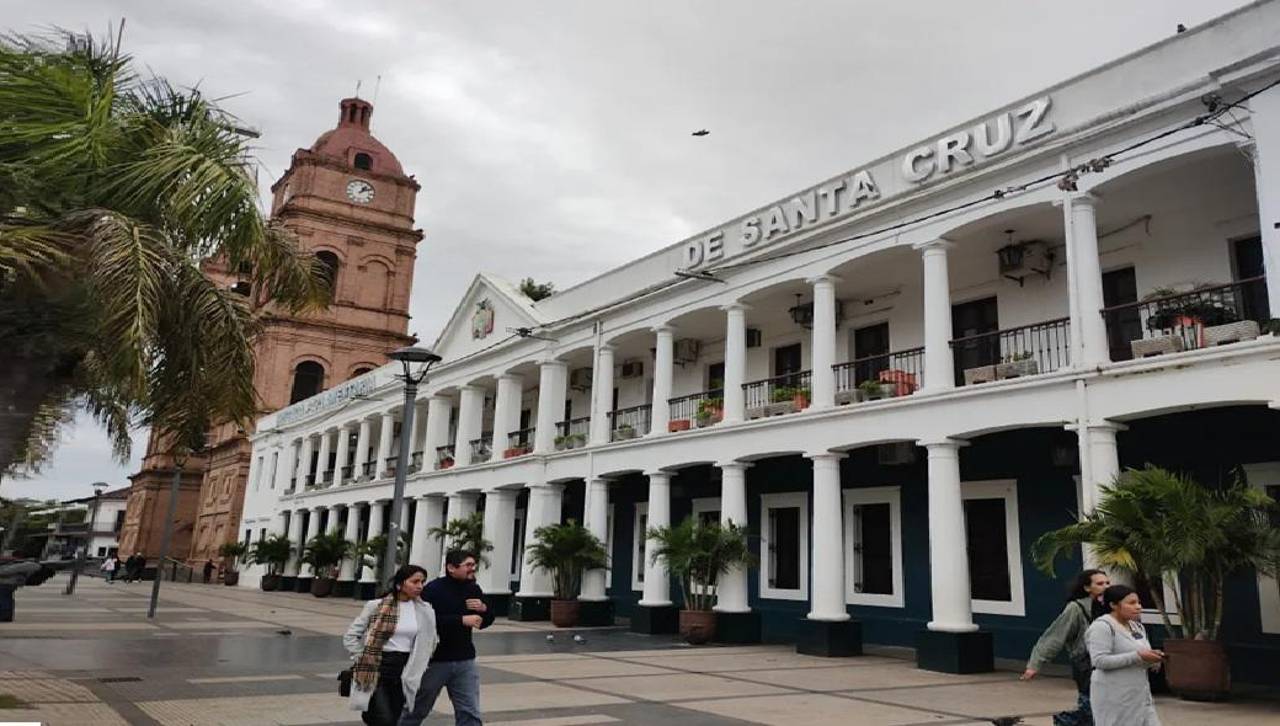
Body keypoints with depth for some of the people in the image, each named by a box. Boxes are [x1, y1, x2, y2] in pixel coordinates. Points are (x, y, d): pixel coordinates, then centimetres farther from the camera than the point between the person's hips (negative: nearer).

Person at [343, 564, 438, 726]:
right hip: (377, 670, -4)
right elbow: (350, 637, -3)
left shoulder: (425, 612, 0)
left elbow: (429, 643, 14)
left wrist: (418, 668, 10)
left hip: (403, 673, 4)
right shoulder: (376, 606, -9)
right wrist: (365, 659, -5)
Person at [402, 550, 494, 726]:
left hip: (465, 660, 5)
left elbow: (487, 621, 13)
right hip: (434, 660, -4)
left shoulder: (474, 589, 5)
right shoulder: (433, 589, -14)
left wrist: (483, 609, -9)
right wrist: (462, 620, -28)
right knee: (417, 710, 14)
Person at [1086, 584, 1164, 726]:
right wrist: (1138, 656, -24)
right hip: (1114, 697, -8)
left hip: (1139, 694, 8)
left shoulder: (1136, 626, 13)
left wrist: (1153, 660, -3)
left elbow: (1137, 658, 20)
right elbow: (1100, 660, -23)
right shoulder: (1102, 626, -14)